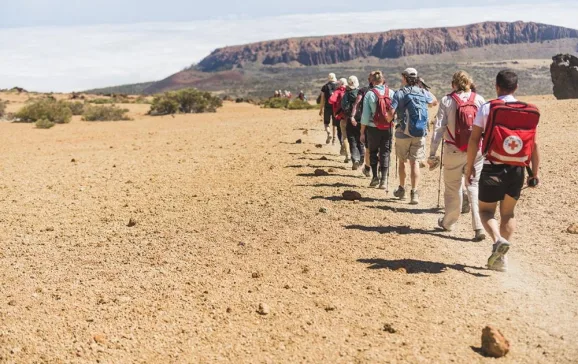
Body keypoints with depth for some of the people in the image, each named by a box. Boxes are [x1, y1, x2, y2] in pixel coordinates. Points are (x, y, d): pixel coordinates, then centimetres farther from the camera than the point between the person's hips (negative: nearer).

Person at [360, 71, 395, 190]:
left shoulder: (369, 94, -8)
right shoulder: (391, 93, -2)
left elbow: (365, 115, -7)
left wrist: (362, 132, -1)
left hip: (373, 128, -1)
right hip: (387, 128, 2)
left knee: (373, 152, 17)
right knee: (385, 153, 8)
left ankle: (375, 177, 16)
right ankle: (384, 180, 3)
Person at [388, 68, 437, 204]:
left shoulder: (400, 93, -8)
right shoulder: (423, 93, 4)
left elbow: (391, 113, -16)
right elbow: (434, 102, 25)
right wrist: (424, 87, 28)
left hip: (403, 133, -2)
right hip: (420, 134, 2)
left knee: (402, 161, 15)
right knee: (415, 162, 4)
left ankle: (401, 189, 30)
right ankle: (414, 193, -6)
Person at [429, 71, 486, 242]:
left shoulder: (446, 101, -3)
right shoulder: (479, 99, 2)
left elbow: (439, 128, -7)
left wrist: (432, 154, -4)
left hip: (453, 151, -1)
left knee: (453, 187, 13)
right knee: (475, 186, 6)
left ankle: (448, 222, 29)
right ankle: (479, 227, -3)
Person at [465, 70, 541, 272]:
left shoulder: (487, 108, -6)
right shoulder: (529, 112, 2)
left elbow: (474, 139, -8)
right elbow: (534, 145, 3)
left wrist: (470, 165, 1)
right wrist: (535, 172, 10)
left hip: (493, 169, -3)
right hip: (517, 171, 3)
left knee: (486, 210, 11)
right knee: (508, 213, 16)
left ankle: (498, 240, -17)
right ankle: (501, 259, 14)